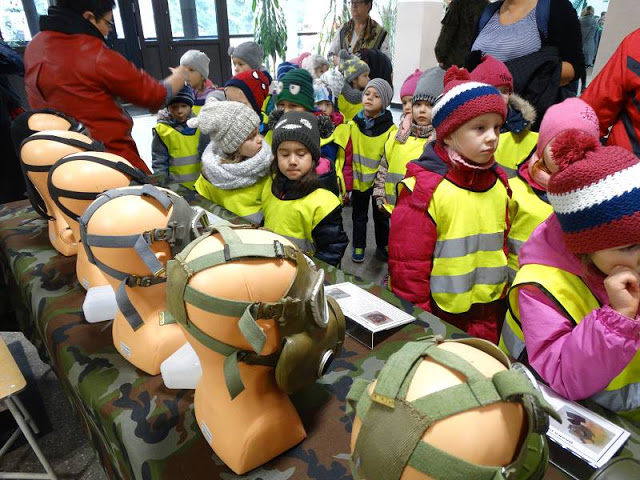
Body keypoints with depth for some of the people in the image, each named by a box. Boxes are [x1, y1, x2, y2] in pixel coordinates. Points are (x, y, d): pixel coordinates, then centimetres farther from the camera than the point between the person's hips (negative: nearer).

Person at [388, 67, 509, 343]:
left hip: (488, 318, 6)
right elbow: (407, 266, -15)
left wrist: (500, 301, 13)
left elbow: (500, 247, 12)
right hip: (436, 319, -6)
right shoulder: (424, 188, -18)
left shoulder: (499, 184, 2)